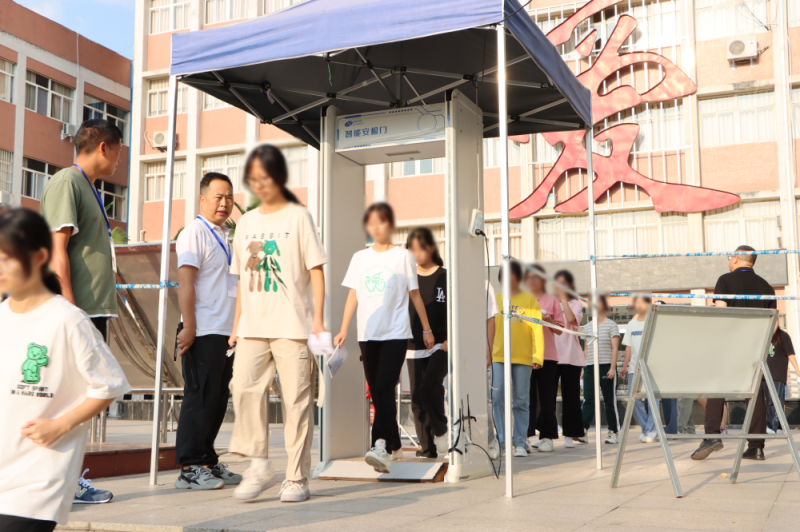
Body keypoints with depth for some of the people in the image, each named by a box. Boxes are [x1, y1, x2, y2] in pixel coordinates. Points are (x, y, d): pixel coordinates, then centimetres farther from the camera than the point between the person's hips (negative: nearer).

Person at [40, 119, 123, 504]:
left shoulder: (88, 187, 21)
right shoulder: (65, 182, -8)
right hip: (78, 311, -9)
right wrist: (69, 310, -20)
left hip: (95, 309, 9)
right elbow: (57, 251, -15)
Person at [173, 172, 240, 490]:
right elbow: (185, 282, -13)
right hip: (203, 332, -8)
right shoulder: (194, 233, -6)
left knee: (218, 399, 11)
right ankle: (189, 469, 2)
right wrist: (188, 327, -19)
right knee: (200, 398, -5)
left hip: (226, 332, 8)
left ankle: (208, 462, 21)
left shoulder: (226, 236, 19)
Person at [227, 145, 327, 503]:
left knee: (296, 399, -3)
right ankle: (259, 466, -3)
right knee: (244, 387, -14)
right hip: (253, 326, 4)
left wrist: (318, 318, -10)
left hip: (292, 325, -4)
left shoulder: (298, 217, 3)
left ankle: (297, 478, 6)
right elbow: (243, 279, 18)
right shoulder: (246, 222, 16)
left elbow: (316, 270, -1)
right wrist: (236, 326, 14)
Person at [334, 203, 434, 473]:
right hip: (367, 334, 4)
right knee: (376, 391, 6)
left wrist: (427, 329, 9)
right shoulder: (360, 258, 10)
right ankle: (394, 446, 19)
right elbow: (353, 296, 10)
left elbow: (415, 294, 7)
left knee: (384, 388, -17)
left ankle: (380, 445, -23)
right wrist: (343, 330, 3)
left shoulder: (403, 256, 2)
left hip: (395, 333, -4)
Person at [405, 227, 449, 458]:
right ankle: (427, 447, 11)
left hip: (440, 345, -4)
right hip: (414, 346, 4)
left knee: (430, 385, -24)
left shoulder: (445, 277, 2)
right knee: (417, 397, 2)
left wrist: (450, 340, -10)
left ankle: (441, 429, -1)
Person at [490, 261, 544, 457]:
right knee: (497, 398, -7)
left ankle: (520, 443, 9)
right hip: (498, 356, 1)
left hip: (523, 357, -1)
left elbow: (537, 329, 1)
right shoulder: (496, 299, 10)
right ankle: (501, 441, 0)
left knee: (521, 401, 2)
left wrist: (538, 355, -8)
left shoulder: (529, 300, 6)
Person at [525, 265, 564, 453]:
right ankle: (530, 434, 1)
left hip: (547, 355, -1)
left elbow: (560, 330, 6)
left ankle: (547, 436, 3)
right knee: (528, 396, -2)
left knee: (547, 398, -1)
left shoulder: (552, 301, 7)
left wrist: (549, 321, -13)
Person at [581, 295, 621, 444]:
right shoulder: (587, 327, 15)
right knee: (588, 400, -5)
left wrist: (612, 368, -12)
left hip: (606, 367, -4)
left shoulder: (611, 325, 2)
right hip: (590, 367, 4)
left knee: (610, 401, 1)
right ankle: (583, 429, -9)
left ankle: (613, 433, 8)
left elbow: (615, 348, -4)